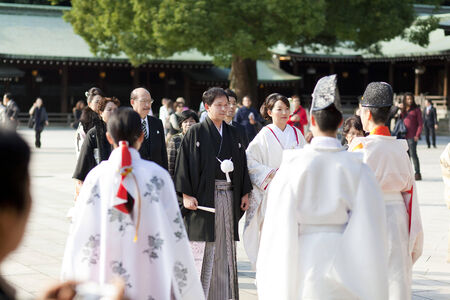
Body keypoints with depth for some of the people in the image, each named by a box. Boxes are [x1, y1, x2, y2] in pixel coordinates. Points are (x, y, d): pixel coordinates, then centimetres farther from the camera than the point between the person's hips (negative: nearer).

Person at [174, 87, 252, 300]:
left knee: (225, 248, 7)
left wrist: (245, 193, 8)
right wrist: (186, 194, -13)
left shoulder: (233, 134, 13)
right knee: (203, 249, -5)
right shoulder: (196, 133, -1)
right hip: (204, 197, -5)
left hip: (229, 197, 5)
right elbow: (185, 163, -5)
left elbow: (242, 164, 16)